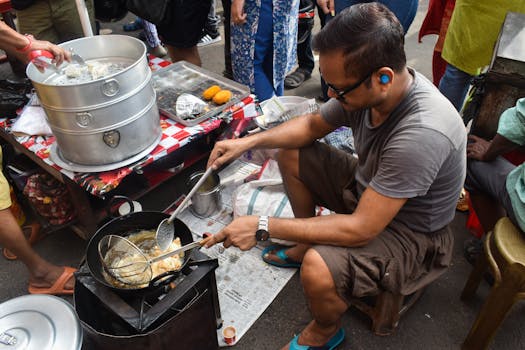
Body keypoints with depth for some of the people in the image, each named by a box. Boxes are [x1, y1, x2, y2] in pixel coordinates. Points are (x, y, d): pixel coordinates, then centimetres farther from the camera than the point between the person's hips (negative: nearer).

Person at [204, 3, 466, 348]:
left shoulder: (422, 133, -38)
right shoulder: (365, 88, -16)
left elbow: (361, 228, -34)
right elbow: (312, 125, 2)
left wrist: (264, 227, -31)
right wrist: (249, 141, -11)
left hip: (410, 231, -7)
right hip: (369, 188, 7)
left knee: (319, 270, -32)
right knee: (291, 154, 4)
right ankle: (307, 245, 20)